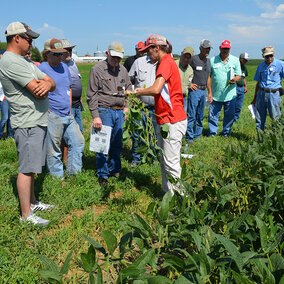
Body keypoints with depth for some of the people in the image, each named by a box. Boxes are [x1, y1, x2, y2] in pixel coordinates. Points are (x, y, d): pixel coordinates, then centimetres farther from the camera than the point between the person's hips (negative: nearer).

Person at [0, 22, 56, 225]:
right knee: (27, 169, -3)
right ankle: (26, 215, 6)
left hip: (39, 121, 10)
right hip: (28, 124, -10)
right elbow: (37, 92, -20)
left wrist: (46, 84, -14)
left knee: (31, 167, 18)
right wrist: (43, 86, 3)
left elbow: (52, 84, 10)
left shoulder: (25, 61, 17)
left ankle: (32, 203, 31)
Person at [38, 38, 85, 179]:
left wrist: (69, 108, 15)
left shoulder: (64, 67, 13)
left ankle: (73, 175, 22)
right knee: (54, 151, 1)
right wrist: (46, 110, -14)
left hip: (68, 116, 8)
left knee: (78, 142, 10)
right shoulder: (41, 69, -10)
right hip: (52, 117, -8)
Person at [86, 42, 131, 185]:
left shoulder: (123, 70, 13)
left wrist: (126, 106, 11)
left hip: (119, 111, 6)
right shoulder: (97, 69, -5)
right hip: (104, 111, -5)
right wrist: (95, 116, -13)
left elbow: (128, 89, 24)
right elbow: (91, 95, -8)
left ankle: (115, 170, 28)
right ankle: (103, 174, 8)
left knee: (117, 143, 12)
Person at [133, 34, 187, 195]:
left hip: (173, 121, -10)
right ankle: (168, 193, 22)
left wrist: (137, 92, -8)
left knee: (171, 163, -8)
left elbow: (156, 89, -24)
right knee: (164, 162, 13)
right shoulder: (165, 62, 19)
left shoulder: (167, 62, -12)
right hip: (164, 120, 10)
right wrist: (143, 91, 13)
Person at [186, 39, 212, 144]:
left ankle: (197, 135, 22)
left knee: (200, 115, 12)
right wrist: (188, 84, -12)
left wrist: (210, 92, 21)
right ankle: (189, 137, 0)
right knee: (191, 115, -6)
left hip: (204, 91, 7)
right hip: (195, 90, -7)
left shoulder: (208, 61, 15)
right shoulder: (193, 59, -7)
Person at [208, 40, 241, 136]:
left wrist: (235, 79, -19)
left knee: (229, 115, 7)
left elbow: (239, 75, 5)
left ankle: (226, 133, 24)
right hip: (216, 94, -1)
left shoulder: (235, 60, 7)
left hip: (230, 94, 1)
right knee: (213, 115, 2)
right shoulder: (213, 60, 5)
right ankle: (212, 132, 18)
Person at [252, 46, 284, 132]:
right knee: (259, 118, 6)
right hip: (261, 93, 4)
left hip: (274, 94, -4)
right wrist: (255, 98, 17)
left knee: (276, 117, -3)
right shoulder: (261, 66, 11)